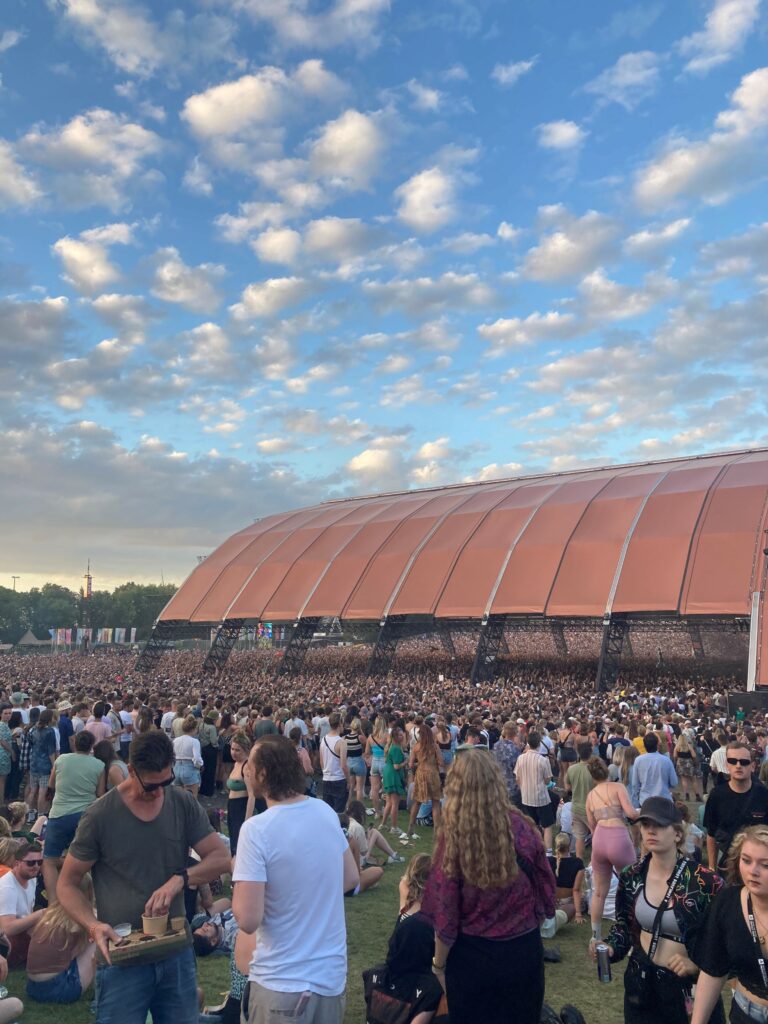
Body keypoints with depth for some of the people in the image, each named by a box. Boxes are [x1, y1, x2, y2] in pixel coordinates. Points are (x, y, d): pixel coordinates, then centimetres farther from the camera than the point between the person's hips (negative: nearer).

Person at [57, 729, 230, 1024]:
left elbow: (220, 858, -4)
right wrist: (93, 925, -20)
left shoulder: (184, 804, -2)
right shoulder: (100, 816, -10)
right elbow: (67, 884, -3)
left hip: (176, 952, 3)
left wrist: (180, 879, -23)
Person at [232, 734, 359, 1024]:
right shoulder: (326, 812, -3)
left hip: (283, 983, -5)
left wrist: (239, 884, -4)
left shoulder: (257, 829, -22)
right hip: (333, 974, 5)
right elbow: (352, 878, 9)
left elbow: (248, 920, -22)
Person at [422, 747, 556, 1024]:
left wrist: (439, 963, 2)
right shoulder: (522, 827, -12)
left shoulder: (452, 835, -19)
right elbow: (545, 888, -1)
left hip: (473, 956, -2)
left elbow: (445, 913, -14)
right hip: (524, 950, 2)